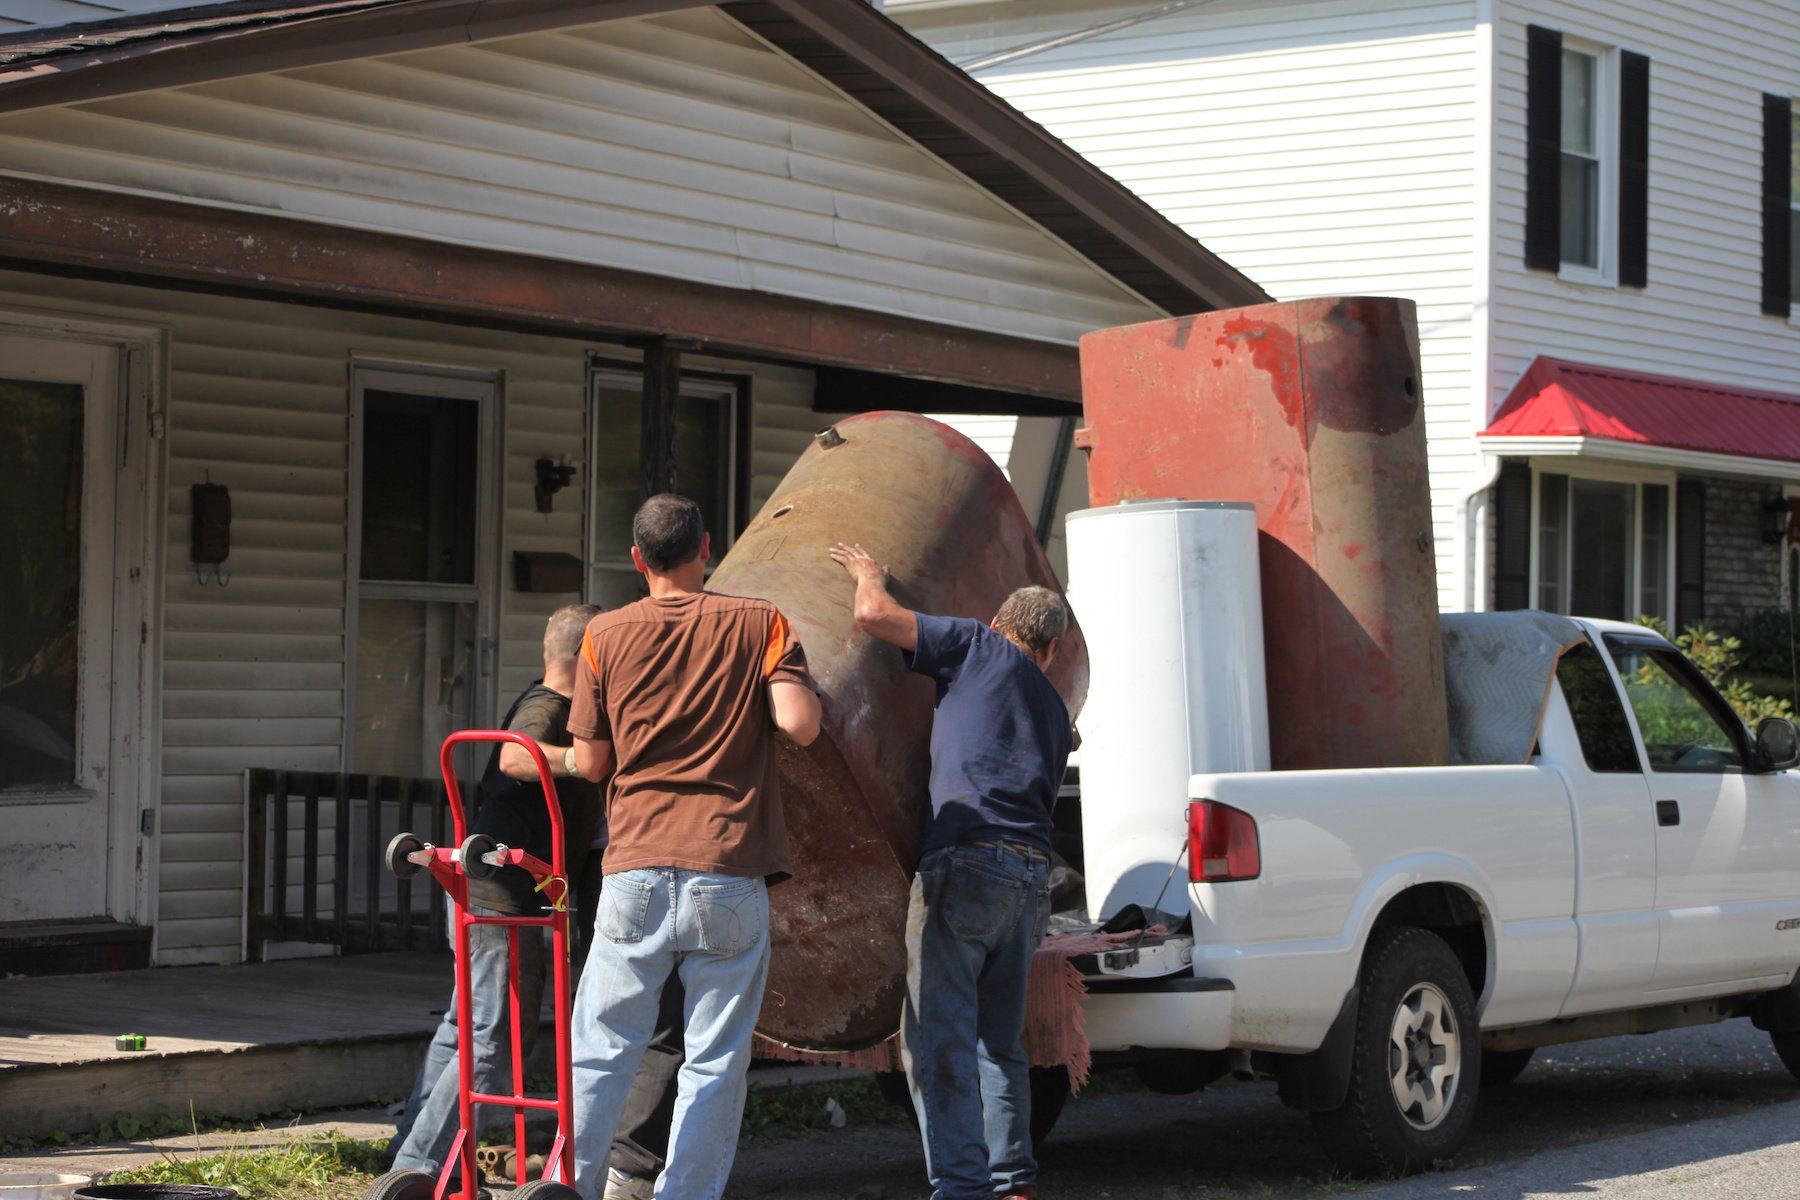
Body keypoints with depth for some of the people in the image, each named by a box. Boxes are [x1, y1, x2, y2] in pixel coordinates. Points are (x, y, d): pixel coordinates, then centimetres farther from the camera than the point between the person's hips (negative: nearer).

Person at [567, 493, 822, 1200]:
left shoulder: (606, 635, 7)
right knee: (715, 1063, 4)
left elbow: (590, 762, 9)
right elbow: (800, 724, -9)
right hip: (730, 877, -1)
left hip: (637, 870, 1)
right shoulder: (761, 624, 4)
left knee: (601, 1051, 7)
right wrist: (800, 687, 12)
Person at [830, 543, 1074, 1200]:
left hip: (966, 861, -7)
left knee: (939, 1033, -9)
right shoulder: (1054, 711, 26)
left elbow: (874, 616, -1)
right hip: (1032, 875, 7)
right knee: (1000, 1037, 17)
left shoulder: (978, 648, 7)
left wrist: (868, 575, 21)